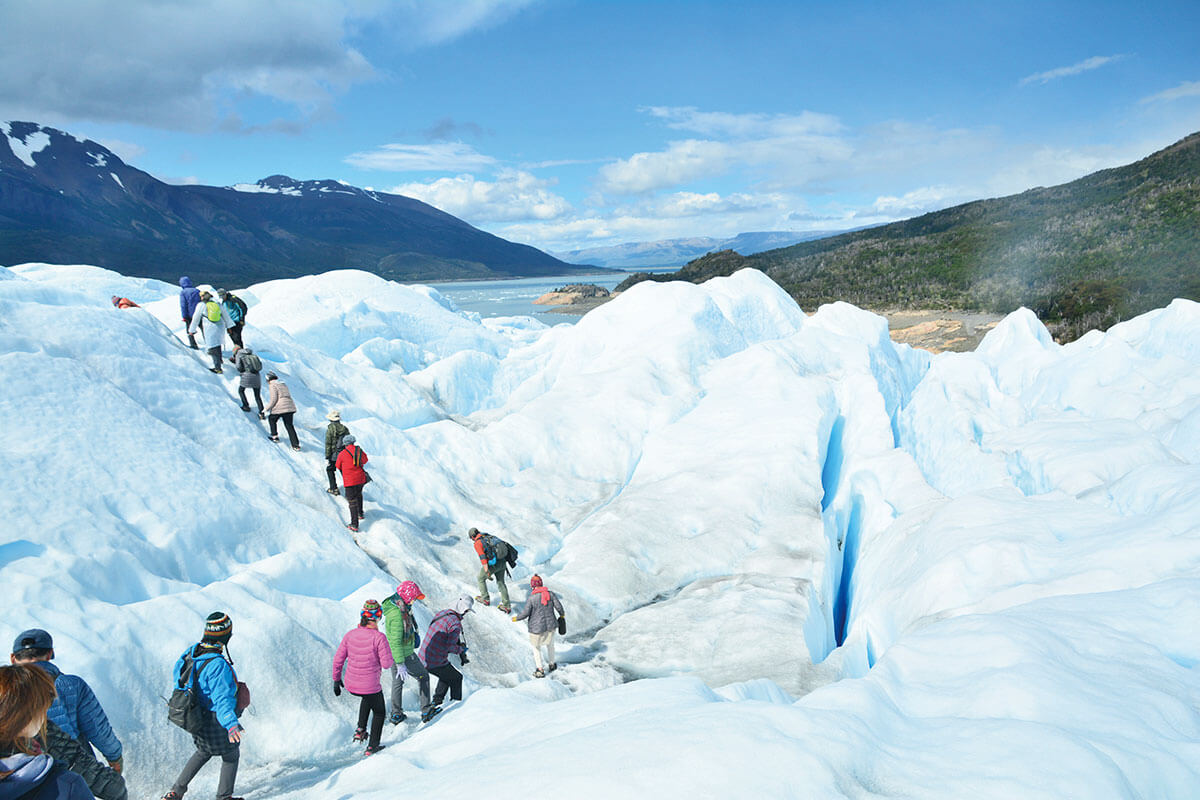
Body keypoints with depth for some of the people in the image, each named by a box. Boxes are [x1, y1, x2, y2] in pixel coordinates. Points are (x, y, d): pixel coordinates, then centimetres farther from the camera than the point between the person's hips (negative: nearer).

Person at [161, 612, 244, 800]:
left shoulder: (191, 651, -6)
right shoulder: (218, 665, -32)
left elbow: (179, 674, 12)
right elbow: (221, 697, -40)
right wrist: (231, 723, -49)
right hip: (215, 721, -8)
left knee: (203, 752, 32)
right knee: (231, 756, 17)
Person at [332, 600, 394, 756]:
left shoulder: (350, 635, -7)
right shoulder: (379, 637, -22)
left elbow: (338, 659, 0)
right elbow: (386, 664, -18)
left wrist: (336, 680, 14)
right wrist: (392, 662, 5)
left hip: (351, 685, 5)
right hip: (371, 686, -5)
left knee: (367, 698, 39)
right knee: (379, 713, 24)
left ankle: (360, 729, 30)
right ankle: (372, 746, 31)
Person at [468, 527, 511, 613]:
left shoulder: (477, 543, -7)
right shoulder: (489, 537, 16)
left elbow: (482, 556, -18)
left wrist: (486, 570, -22)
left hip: (493, 564, -7)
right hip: (502, 562, 7)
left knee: (481, 578, 21)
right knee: (501, 582, 19)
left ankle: (485, 599, 31)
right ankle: (506, 606, 20)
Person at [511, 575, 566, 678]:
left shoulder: (531, 598, -19)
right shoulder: (550, 594, -9)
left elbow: (525, 613, -16)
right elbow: (558, 606, -8)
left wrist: (516, 618, 3)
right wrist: (562, 614, 13)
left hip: (537, 628, -4)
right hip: (551, 626, 4)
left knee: (536, 647, 18)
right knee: (550, 644, 29)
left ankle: (540, 671, 21)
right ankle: (551, 665, 41)